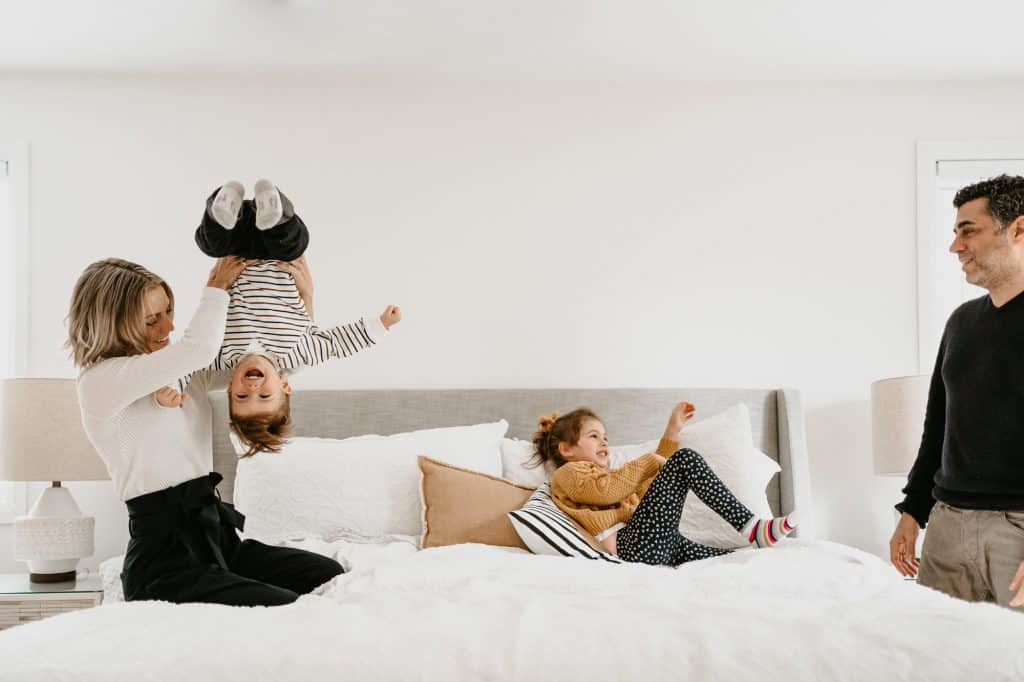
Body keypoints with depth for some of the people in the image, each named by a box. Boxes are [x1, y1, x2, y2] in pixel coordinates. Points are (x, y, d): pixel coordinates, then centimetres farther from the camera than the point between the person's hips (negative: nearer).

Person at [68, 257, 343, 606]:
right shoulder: (98, 381, -10)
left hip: (215, 534, 8)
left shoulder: (183, 370, 13)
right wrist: (216, 288, -4)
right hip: (164, 556, -8)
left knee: (332, 576, -9)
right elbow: (202, 348, -23)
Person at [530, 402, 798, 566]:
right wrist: (649, 461, -1)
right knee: (685, 459, -12)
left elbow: (650, 479, 39)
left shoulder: (600, 474, 39)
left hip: (659, 545, 9)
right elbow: (605, 491, -11)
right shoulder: (568, 473, 10)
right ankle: (750, 526, -15)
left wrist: (673, 430, 34)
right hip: (633, 543, -9)